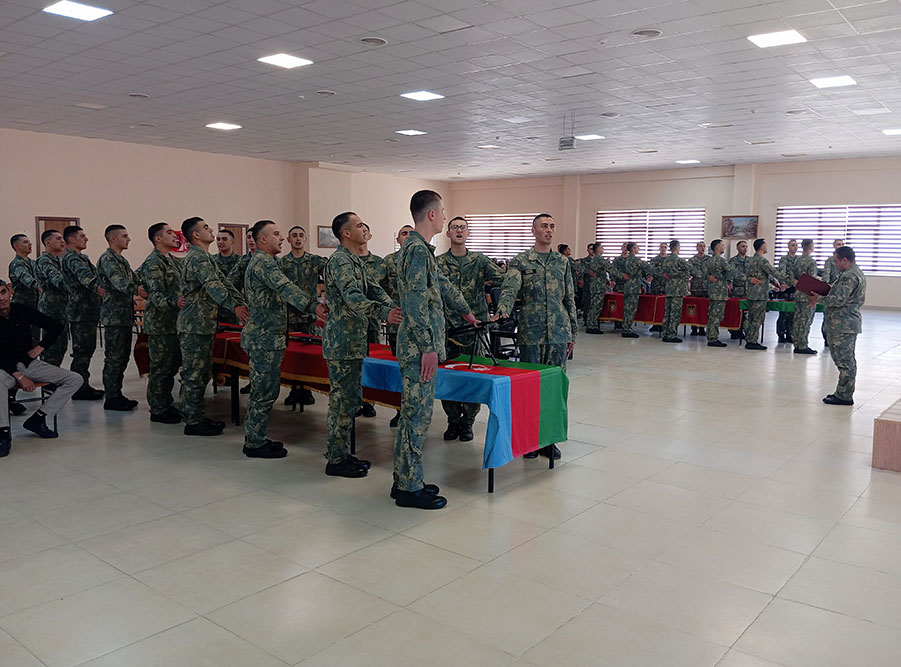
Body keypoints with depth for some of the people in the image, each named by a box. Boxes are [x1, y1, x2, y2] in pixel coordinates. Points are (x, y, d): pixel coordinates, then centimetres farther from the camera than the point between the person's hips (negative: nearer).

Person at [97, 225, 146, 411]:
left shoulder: (122, 260, 19)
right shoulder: (107, 259, -12)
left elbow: (135, 278, 17)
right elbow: (118, 281, -29)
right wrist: (136, 289, -44)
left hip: (126, 315, 10)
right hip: (114, 316, -10)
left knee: (123, 356, 13)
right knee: (114, 358, -5)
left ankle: (117, 393, 22)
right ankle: (111, 398, 1)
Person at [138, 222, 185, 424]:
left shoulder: (171, 260, 16)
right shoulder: (153, 263, -14)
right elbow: (155, 295, -24)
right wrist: (174, 302, -40)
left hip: (173, 322, 10)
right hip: (160, 324, -10)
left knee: (172, 365, 14)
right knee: (161, 367, -2)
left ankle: (167, 404, 24)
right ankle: (158, 410, 6)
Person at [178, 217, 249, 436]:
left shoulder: (206, 258, 18)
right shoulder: (197, 258, -16)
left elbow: (222, 282, 17)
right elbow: (212, 285, -31)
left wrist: (243, 302, 4)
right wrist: (234, 306, -43)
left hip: (205, 325, 10)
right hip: (194, 325, -10)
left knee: (203, 372, 15)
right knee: (194, 373, -4)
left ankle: (197, 416, 24)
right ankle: (193, 422, 3)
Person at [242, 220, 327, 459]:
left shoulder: (260, 261, 19)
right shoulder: (263, 261, -15)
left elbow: (280, 291, 22)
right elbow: (285, 287, -31)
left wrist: (311, 307, 18)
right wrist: (313, 306, -42)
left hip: (263, 337, 11)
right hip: (265, 338, -11)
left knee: (262, 390, 16)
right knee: (264, 391, -4)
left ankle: (255, 438, 24)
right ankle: (256, 444, 4)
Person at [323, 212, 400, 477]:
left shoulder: (356, 260, 17)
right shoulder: (340, 260, -15)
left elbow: (374, 289, 14)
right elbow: (352, 297, -30)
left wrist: (396, 309, -4)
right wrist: (384, 313, -43)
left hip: (354, 342, 10)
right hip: (342, 342, -10)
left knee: (350, 399, 15)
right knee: (342, 400, -4)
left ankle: (343, 453, 24)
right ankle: (336, 460, 5)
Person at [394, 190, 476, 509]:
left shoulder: (418, 248, 17)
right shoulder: (418, 250, -15)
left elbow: (442, 284, 31)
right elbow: (416, 303, -21)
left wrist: (465, 311, 43)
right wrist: (428, 347, -20)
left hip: (418, 347, 10)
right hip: (419, 347, -10)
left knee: (414, 414, 14)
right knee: (416, 415, -4)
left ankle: (406, 480, 22)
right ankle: (409, 488, 5)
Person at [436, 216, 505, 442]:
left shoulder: (480, 261, 6)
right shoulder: (438, 263, 5)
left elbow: (504, 280, -2)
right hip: (447, 327, 0)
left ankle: (467, 422, 17)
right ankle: (453, 420, 19)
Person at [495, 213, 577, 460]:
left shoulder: (562, 262, 13)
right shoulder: (521, 261, 2)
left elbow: (569, 299, 15)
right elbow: (510, 289, -13)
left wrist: (572, 333, 13)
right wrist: (503, 310, -34)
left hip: (559, 333, 3)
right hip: (531, 333, -3)